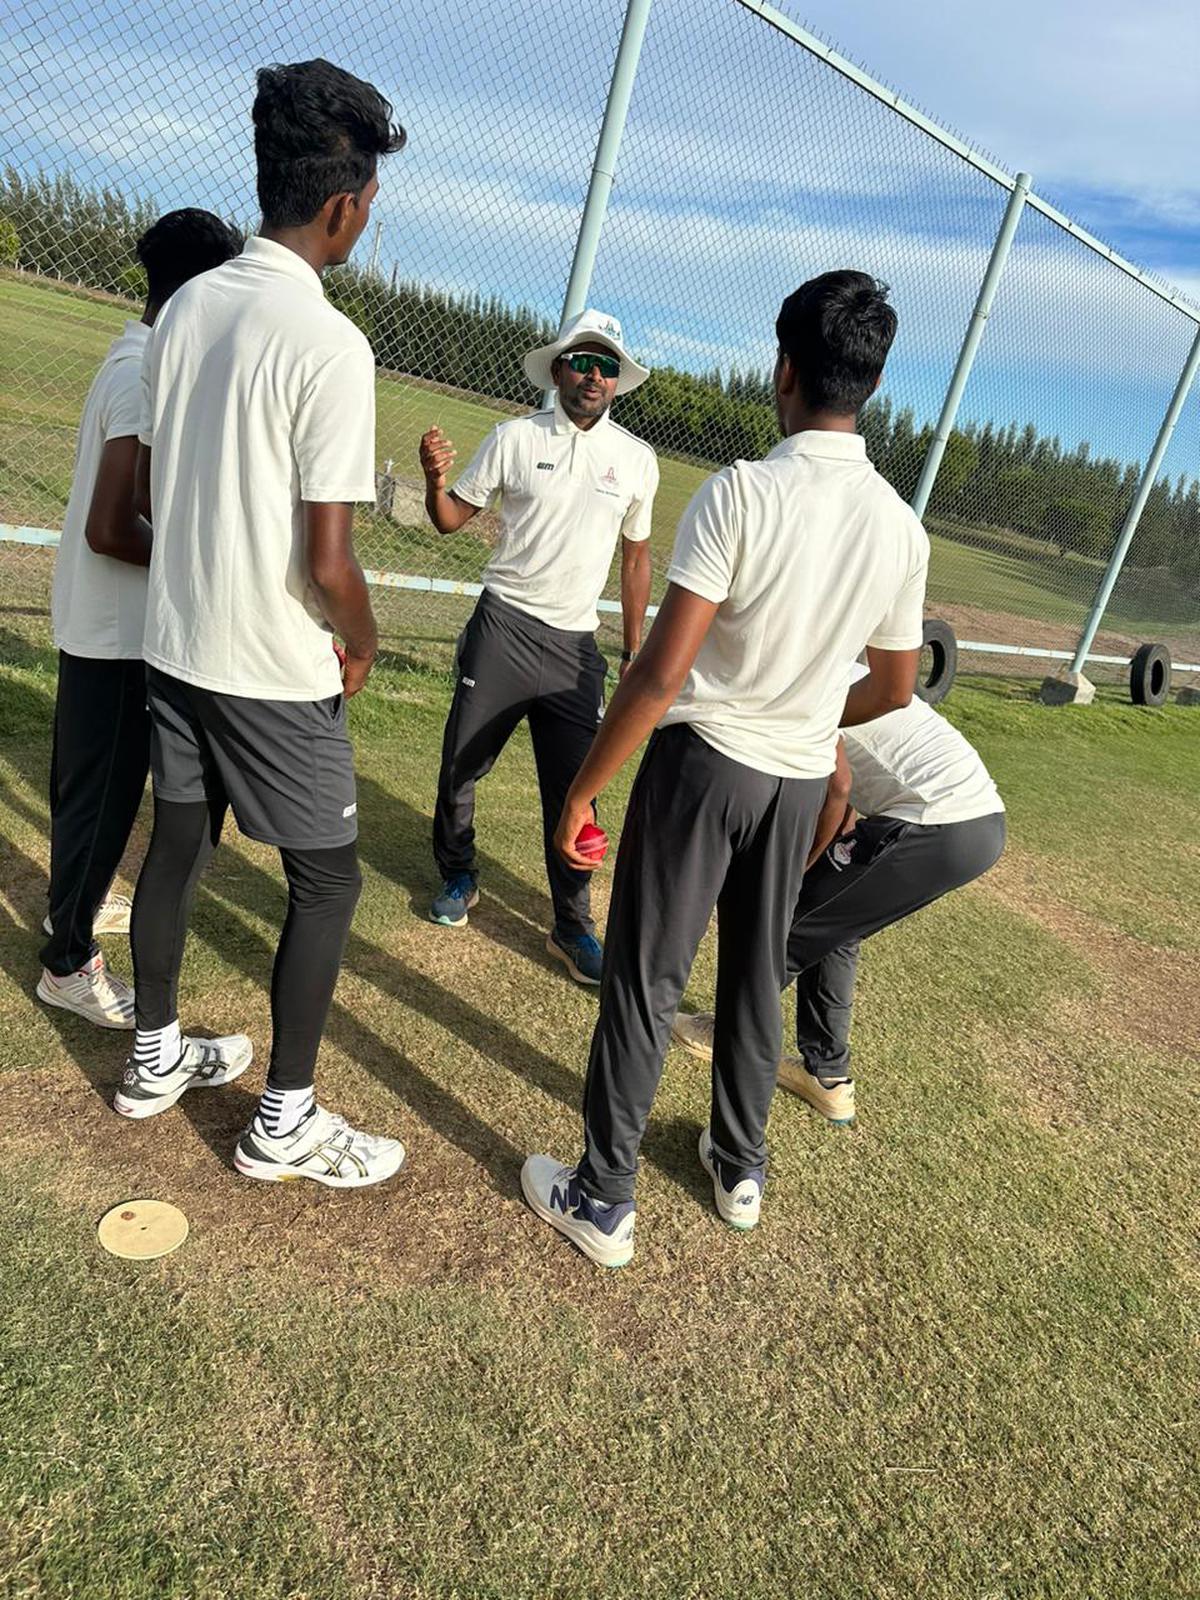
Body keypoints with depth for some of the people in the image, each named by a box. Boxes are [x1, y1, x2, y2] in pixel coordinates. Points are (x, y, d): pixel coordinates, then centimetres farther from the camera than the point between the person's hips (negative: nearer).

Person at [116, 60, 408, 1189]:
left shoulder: (186, 306, 4)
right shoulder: (330, 345, -19)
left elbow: (145, 485, 13)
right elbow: (327, 563, -22)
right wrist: (361, 644, -3)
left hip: (173, 641, 8)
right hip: (275, 670, -7)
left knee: (176, 845, 19)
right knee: (327, 880, 7)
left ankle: (154, 1058, 38)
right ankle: (284, 1120, 19)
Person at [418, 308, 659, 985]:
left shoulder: (638, 459, 6)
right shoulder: (515, 437, 0)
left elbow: (636, 555, 14)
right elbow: (454, 518, 6)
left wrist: (635, 650, 12)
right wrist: (436, 480, -17)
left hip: (576, 645, 1)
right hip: (503, 626, -1)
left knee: (574, 790, 1)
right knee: (461, 765, 6)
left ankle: (573, 928, 14)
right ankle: (459, 878, 31)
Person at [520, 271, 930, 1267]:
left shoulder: (741, 493, -18)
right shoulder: (902, 529, -1)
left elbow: (661, 673, -22)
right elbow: (893, 691, 9)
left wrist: (581, 790, -12)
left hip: (705, 762, -5)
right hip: (802, 779, 5)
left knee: (645, 980, 7)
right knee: (757, 975, 20)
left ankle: (604, 1198, 19)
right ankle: (740, 1168, 38)